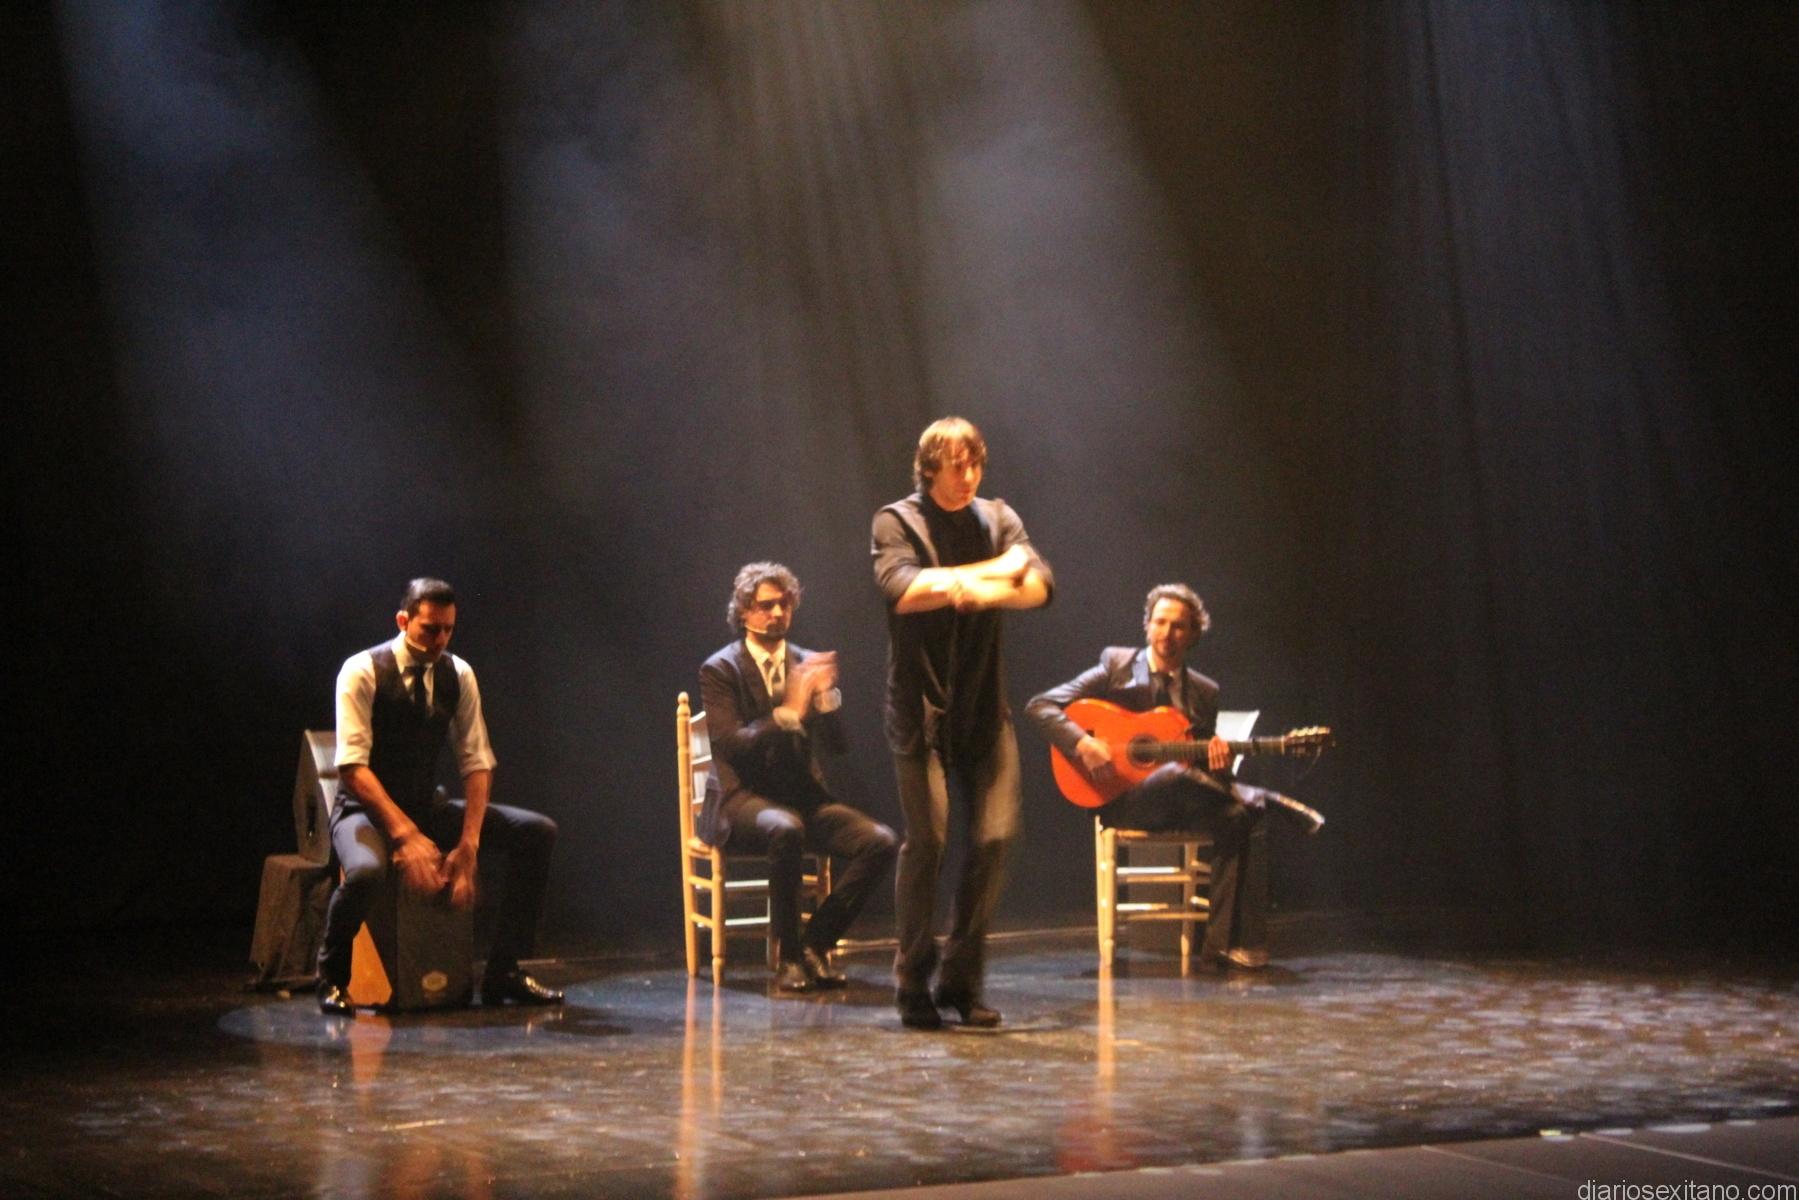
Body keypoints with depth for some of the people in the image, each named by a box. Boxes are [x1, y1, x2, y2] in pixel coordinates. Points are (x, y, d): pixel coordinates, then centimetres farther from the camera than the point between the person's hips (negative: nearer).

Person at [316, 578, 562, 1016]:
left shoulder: (457, 674, 1)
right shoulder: (363, 672, -15)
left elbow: (477, 762, -2)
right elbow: (352, 766, -23)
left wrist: (467, 845, -16)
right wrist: (405, 835, -33)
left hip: (427, 807, 6)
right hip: (367, 808, -6)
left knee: (538, 832, -10)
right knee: (366, 872, -40)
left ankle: (504, 971, -3)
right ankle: (331, 979, -9)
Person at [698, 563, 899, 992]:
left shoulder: (806, 664, 10)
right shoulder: (720, 670, -3)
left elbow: (836, 744, 4)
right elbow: (730, 743, -18)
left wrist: (825, 696, -15)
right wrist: (788, 712, -29)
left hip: (801, 796, 5)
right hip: (742, 799, -5)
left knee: (881, 841, -19)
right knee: (785, 830, -40)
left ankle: (815, 944, -8)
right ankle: (787, 957, -24)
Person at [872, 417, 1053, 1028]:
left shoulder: (997, 518, 10)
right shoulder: (897, 521, -1)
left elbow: (1039, 585, -5)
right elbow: (902, 590, -19)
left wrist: (960, 585, -21)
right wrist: (995, 569, -16)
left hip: (984, 703, 4)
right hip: (921, 705, -4)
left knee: (995, 834, -4)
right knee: (927, 838, -8)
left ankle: (961, 978, 8)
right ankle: (913, 982, 5)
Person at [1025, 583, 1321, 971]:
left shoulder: (1204, 692, 14)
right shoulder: (1116, 665, 3)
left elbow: (1205, 773, 15)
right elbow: (1040, 705, -3)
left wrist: (1217, 765, -10)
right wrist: (1082, 743, -20)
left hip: (1179, 806, 4)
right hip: (1120, 801, -4)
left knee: (1241, 819, -27)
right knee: (1176, 775, -38)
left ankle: (1224, 943, -24)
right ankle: (1265, 802, -16)